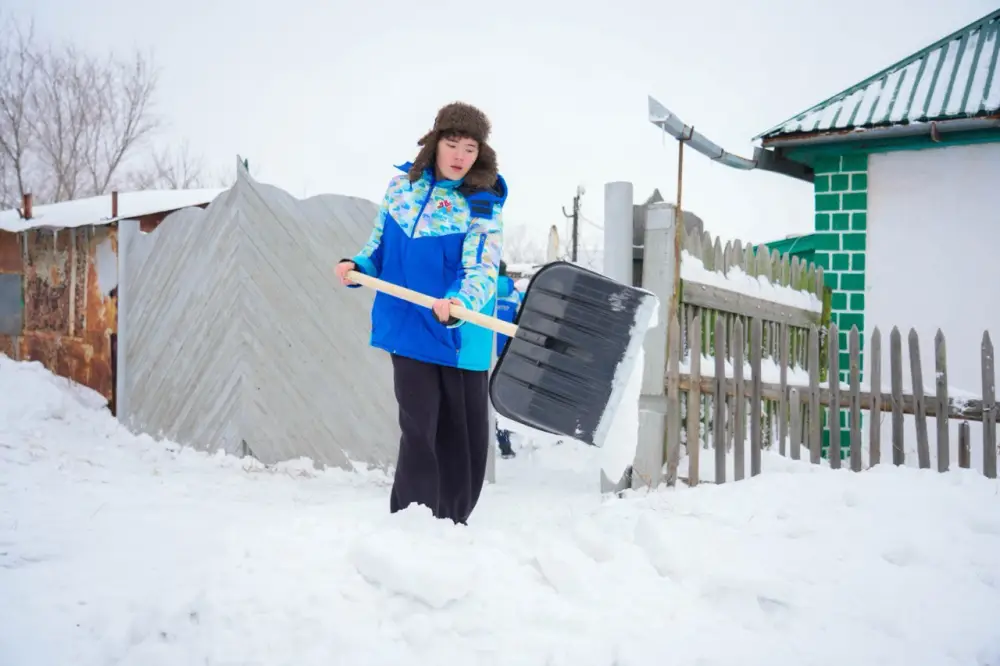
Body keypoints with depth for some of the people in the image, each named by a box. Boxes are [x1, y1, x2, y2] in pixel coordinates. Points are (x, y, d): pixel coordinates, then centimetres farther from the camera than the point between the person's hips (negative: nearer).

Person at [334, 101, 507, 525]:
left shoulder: (484, 205, -8)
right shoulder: (402, 184, 3)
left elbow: (481, 270, -21)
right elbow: (382, 243, 16)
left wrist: (460, 304, -42)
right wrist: (357, 266, -4)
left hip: (461, 337, -1)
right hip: (410, 330, 1)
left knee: (467, 438, 8)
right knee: (419, 431, -5)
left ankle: (453, 525, 28)